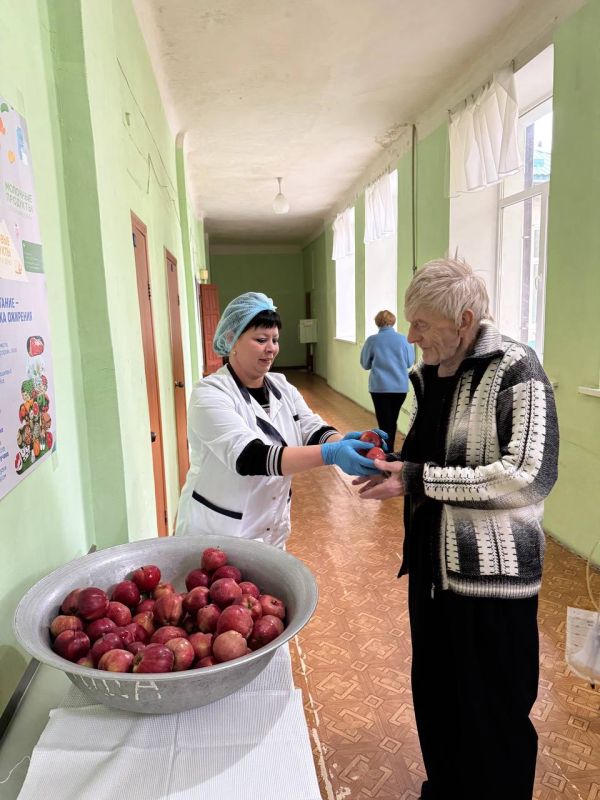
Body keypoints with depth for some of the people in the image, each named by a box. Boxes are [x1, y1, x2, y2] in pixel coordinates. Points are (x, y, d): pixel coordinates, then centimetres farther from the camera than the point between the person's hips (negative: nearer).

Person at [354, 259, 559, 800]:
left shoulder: (515, 369, -15)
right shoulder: (429, 375, 7)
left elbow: (530, 476, -24)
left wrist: (415, 479, -24)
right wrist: (390, 464, 1)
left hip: (491, 574, -7)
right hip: (433, 563, 7)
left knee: (494, 716, 11)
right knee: (434, 699, 22)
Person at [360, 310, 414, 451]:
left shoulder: (372, 340, -6)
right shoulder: (402, 339, -3)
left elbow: (365, 364, 6)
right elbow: (410, 362, 8)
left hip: (379, 387, -2)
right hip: (400, 386, 2)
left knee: (385, 423, 2)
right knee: (392, 421, 18)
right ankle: (390, 452, 32)